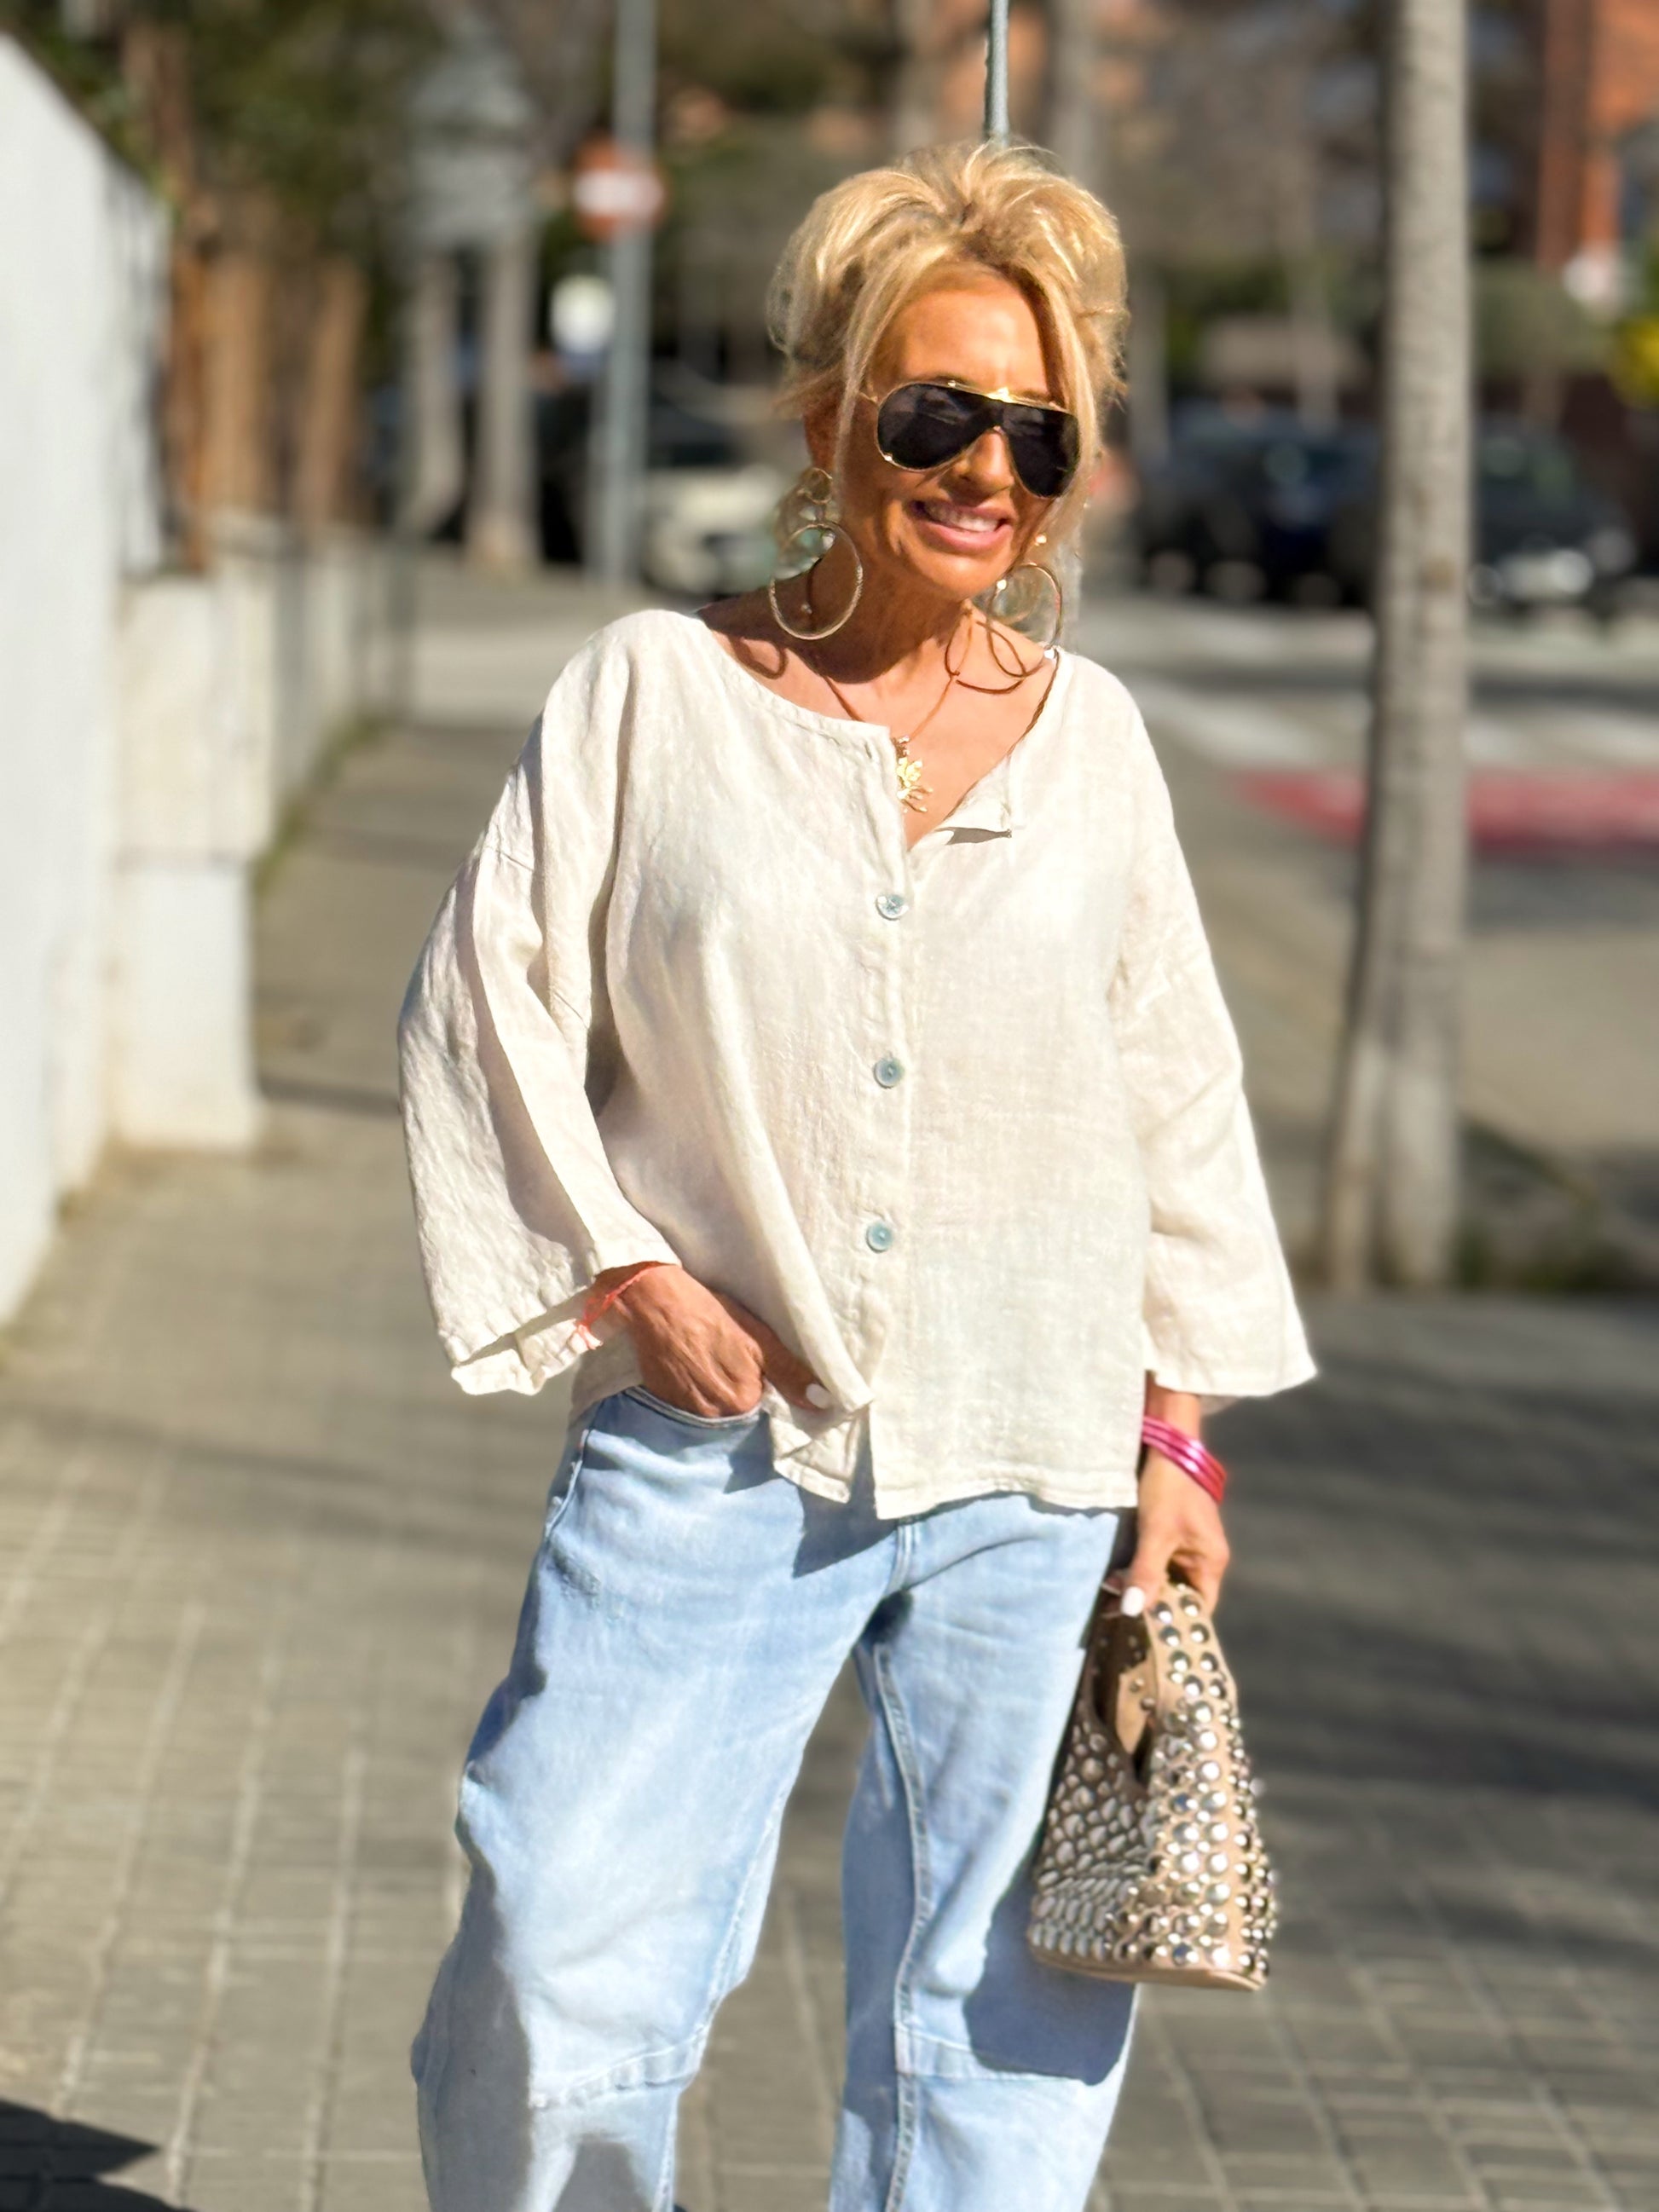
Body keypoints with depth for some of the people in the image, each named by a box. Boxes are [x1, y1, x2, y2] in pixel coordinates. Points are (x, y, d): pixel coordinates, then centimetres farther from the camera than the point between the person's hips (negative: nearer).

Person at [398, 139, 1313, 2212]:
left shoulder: (1090, 734, 8)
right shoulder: (653, 694, 1)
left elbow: (1174, 1102, 13)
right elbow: (488, 1007, 3)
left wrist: (1175, 1439, 10)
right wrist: (629, 1279, -6)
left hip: (1031, 1483, 2)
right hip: (714, 1445, -2)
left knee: (997, 2009, 6)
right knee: (568, 1979, -6)